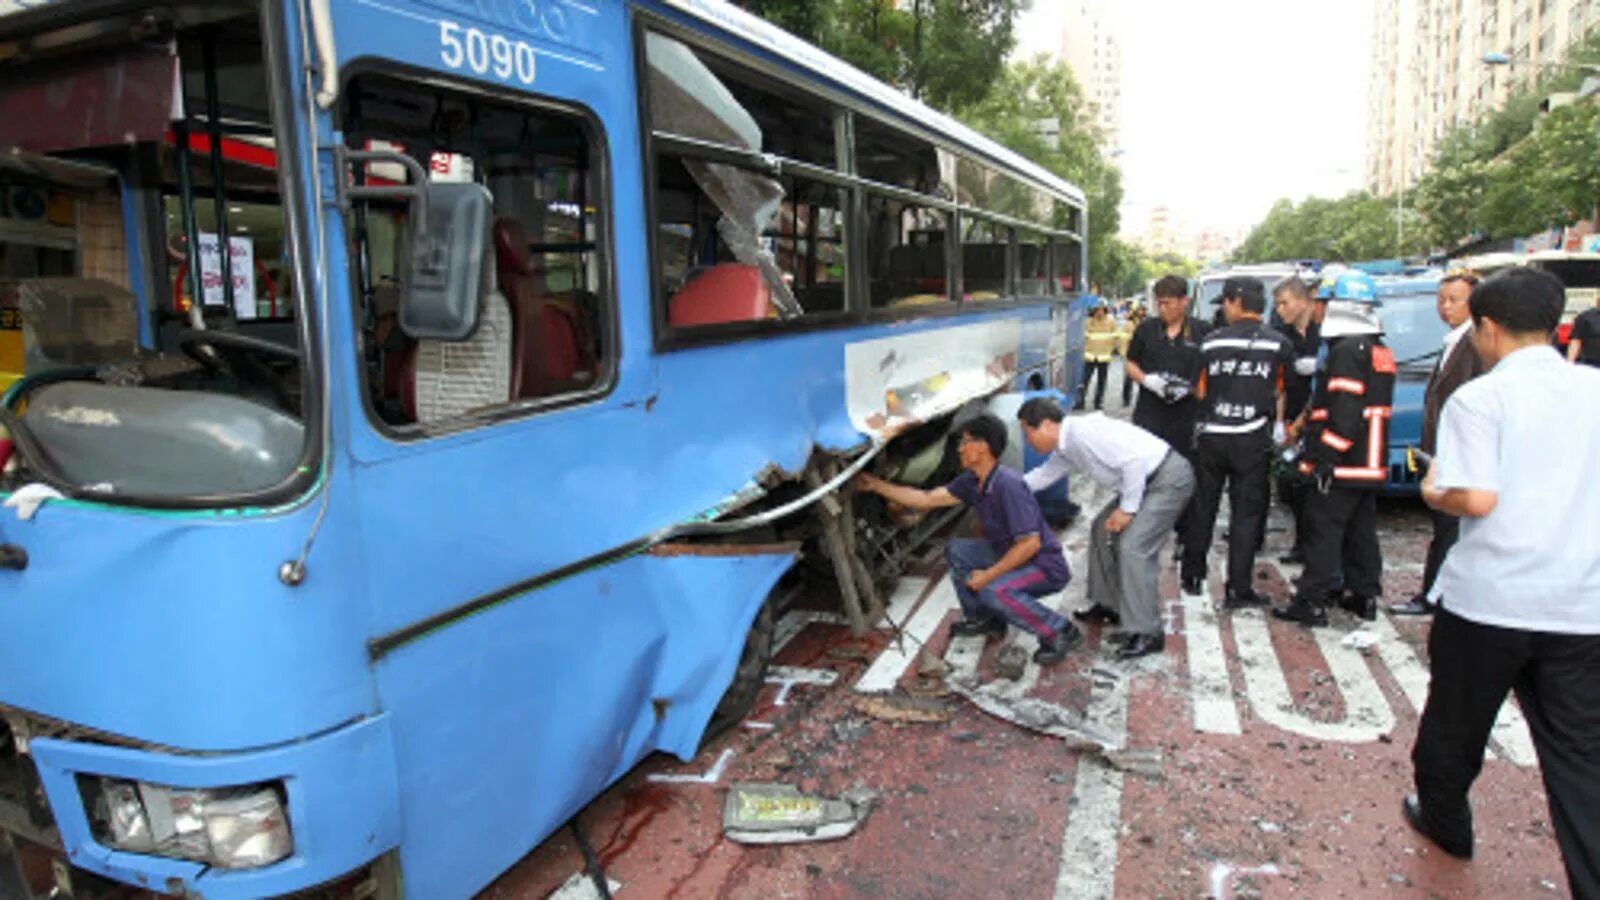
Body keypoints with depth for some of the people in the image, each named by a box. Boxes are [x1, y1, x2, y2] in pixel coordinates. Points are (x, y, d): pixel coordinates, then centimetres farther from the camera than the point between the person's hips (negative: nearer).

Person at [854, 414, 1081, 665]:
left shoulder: (1008, 485, -27)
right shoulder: (972, 482, 0)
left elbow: (1031, 543, -28)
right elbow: (926, 499, 3)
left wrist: (988, 575, -23)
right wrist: (876, 485, 3)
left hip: (1047, 567, -9)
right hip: (1011, 556, 9)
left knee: (993, 590, -33)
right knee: (955, 550, 6)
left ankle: (1060, 632, -13)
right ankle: (983, 618, 18)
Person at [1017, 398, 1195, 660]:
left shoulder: (1083, 432, -23)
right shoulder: (1066, 447, 8)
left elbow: (1135, 461, -27)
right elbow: (1043, 475, 24)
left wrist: (1127, 508, -19)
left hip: (1170, 478, -10)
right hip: (1146, 481, 10)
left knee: (1132, 547, -16)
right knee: (1102, 530, 16)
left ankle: (1146, 633, -10)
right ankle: (1109, 605, 29)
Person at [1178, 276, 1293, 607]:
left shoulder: (1211, 342, 0)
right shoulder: (1279, 344, -1)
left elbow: (1201, 391, 6)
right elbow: (1281, 394, 5)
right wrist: (1278, 424, 18)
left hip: (1211, 435, 2)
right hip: (1252, 440, -1)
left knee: (1203, 507, 14)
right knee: (1246, 513, 4)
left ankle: (1192, 577, 24)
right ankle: (1238, 589, 5)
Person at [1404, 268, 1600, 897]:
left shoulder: (1478, 397, -11)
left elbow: (1477, 497, -19)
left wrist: (1433, 492, 0)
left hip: (1488, 600, -4)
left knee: (1456, 724, 18)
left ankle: (1444, 821, 38)